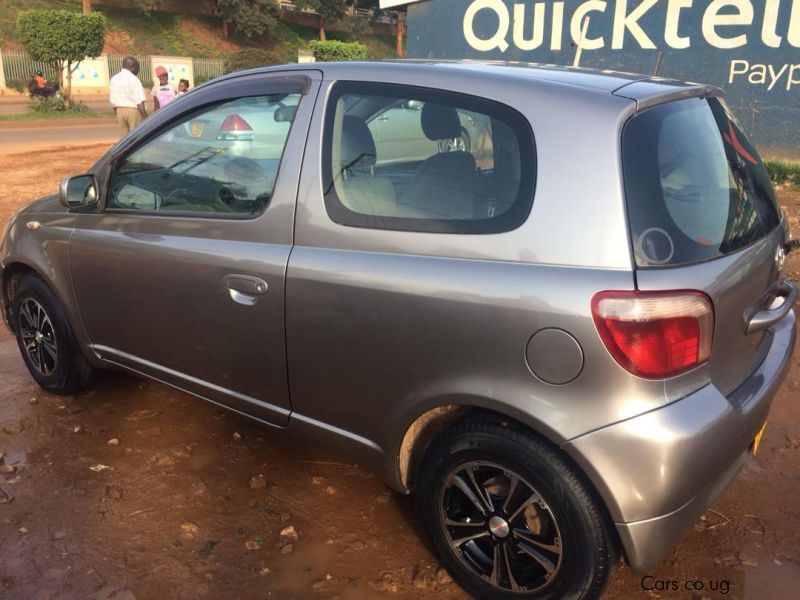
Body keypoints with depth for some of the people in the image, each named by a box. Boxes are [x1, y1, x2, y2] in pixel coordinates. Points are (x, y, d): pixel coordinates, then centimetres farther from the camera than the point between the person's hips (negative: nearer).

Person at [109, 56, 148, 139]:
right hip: (134, 110, -7)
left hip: (120, 111, 7)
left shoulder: (114, 79, 9)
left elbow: (113, 101, 14)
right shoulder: (133, 79, -13)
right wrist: (146, 118, -13)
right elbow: (139, 102, -18)